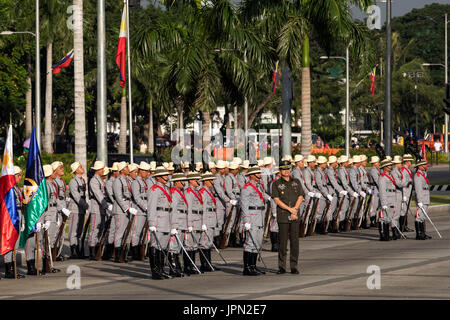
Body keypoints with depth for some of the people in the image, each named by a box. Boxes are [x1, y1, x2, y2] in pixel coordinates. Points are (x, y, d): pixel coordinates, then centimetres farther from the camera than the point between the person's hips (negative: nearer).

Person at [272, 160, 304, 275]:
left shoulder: (296, 182, 11)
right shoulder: (276, 184, 2)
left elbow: (300, 197, 6)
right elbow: (276, 200, -5)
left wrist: (295, 209, -9)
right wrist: (290, 209, -12)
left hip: (295, 216, 2)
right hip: (282, 216, -2)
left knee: (294, 241, 0)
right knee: (283, 241, -2)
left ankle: (294, 266, 5)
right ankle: (282, 267, 3)